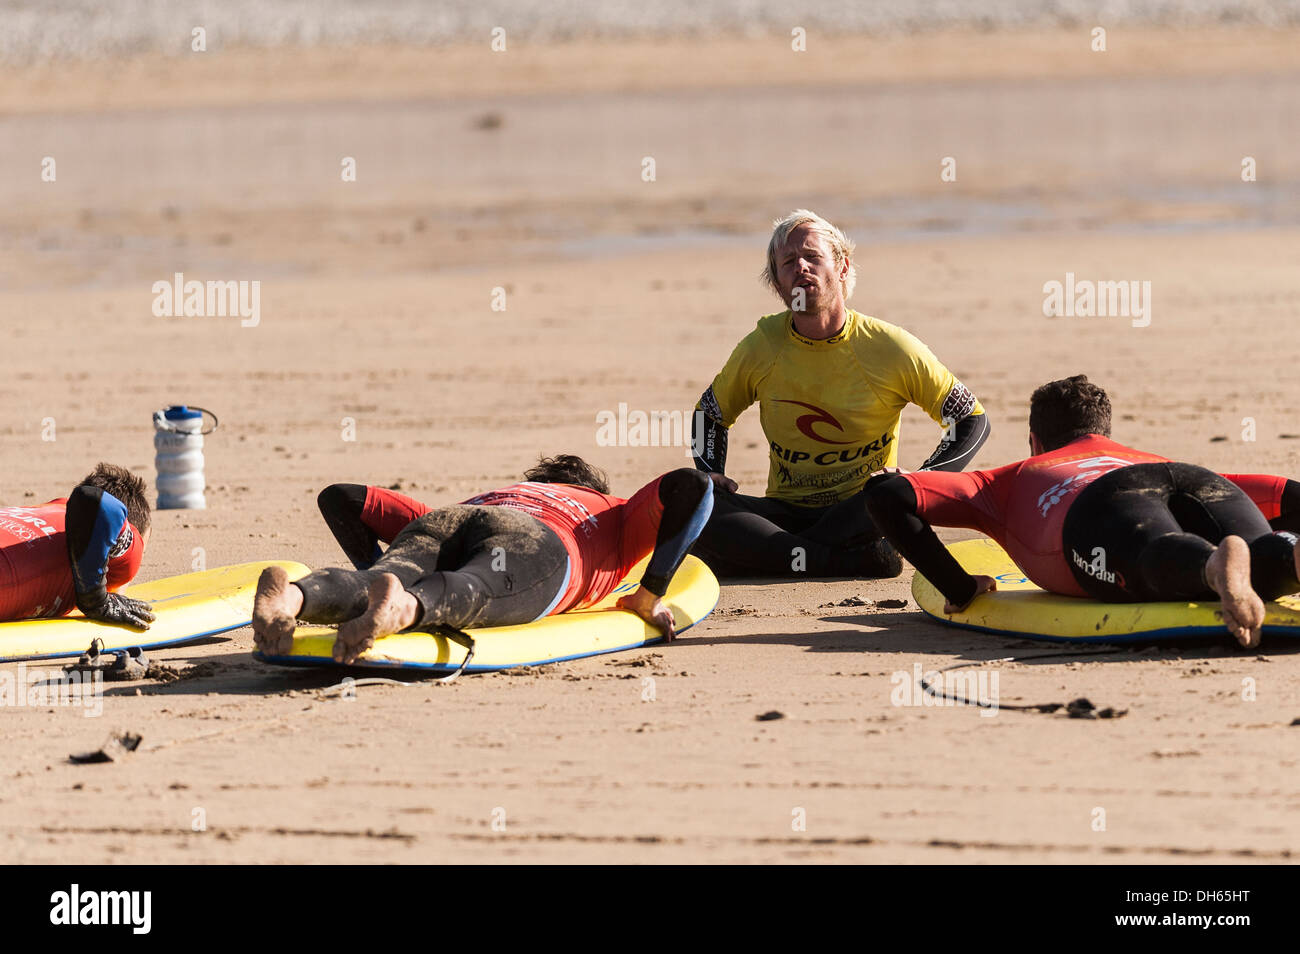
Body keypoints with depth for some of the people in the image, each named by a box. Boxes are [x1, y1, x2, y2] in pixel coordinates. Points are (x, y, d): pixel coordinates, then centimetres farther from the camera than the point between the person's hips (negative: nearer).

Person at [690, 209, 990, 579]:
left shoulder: (890, 348, -6)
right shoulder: (762, 347, 1)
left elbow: (973, 420, 1)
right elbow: (709, 413, 19)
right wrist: (712, 476, -1)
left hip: (859, 513, -2)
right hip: (786, 512, 2)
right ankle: (861, 561, -31)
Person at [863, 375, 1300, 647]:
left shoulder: (1012, 480, 42)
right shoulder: (1157, 459, 49)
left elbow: (886, 495, 28)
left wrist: (959, 589, 30)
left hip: (1107, 509, -2)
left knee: (1164, 563, -36)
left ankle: (1221, 565, -71)